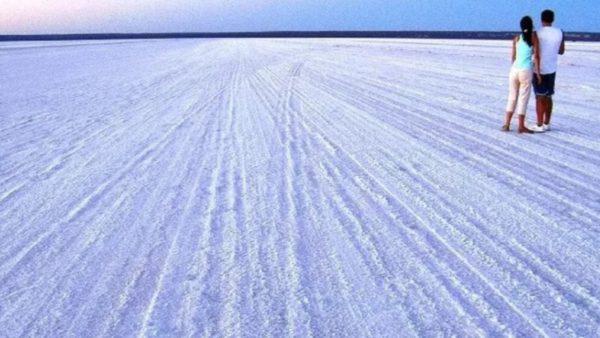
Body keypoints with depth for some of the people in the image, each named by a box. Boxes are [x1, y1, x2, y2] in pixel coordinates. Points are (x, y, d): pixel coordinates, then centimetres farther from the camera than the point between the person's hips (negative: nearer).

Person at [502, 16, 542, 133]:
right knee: (523, 99, 3)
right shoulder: (533, 36, -2)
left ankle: (506, 124, 13)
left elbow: (513, 57, 12)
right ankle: (521, 126, 7)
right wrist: (537, 72, -3)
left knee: (512, 97, 13)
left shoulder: (516, 38, 8)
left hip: (514, 70, 4)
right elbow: (536, 56, -6)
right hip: (526, 71, -4)